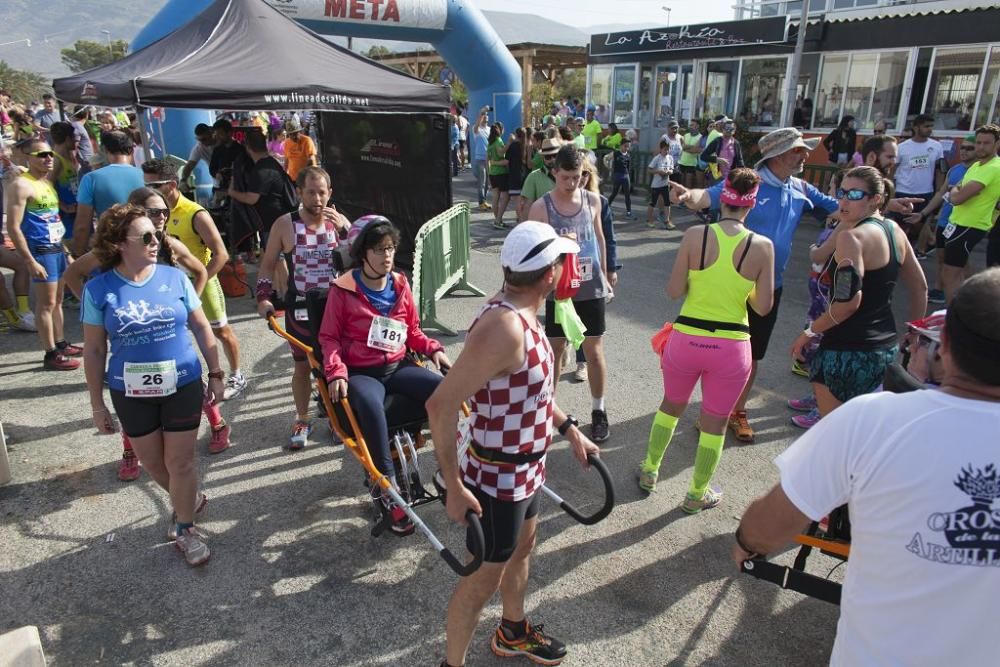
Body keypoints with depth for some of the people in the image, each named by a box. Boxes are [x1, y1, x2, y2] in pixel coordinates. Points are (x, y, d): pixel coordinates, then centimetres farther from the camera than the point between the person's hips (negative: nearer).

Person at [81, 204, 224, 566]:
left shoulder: (175, 277, -6)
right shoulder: (99, 289, -8)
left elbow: (201, 327, 3)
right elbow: (94, 351, -2)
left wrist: (215, 374, 3)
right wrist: (97, 404, 1)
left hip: (183, 386, -1)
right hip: (131, 393, 1)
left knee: (180, 461, 6)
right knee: (152, 462, 15)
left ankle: (185, 528, 27)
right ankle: (190, 498, 44)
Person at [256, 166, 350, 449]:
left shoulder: (339, 221, -1)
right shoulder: (285, 224, -4)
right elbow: (267, 265, 4)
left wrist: (346, 229, -24)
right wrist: (263, 297, -8)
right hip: (300, 309, 0)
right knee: (302, 365, 10)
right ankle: (302, 421, 29)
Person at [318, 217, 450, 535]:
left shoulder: (400, 285, 9)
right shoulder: (344, 289, -4)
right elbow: (329, 337, 0)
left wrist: (433, 349, -2)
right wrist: (336, 372, -15)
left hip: (397, 367, 4)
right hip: (360, 373, -4)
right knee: (372, 407, -39)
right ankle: (387, 488, -26)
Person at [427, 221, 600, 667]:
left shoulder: (520, 312, -1)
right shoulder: (504, 327, -31)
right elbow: (441, 405, -31)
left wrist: (569, 428, 14)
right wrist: (454, 488, -27)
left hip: (524, 467, 10)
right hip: (497, 477, -10)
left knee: (523, 545, 28)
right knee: (485, 577, 9)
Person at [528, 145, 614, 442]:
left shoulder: (592, 200, 1)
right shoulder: (541, 208, -8)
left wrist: (604, 275, 16)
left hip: (591, 289, 2)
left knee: (594, 350, 8)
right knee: (554, 350, 9)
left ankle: (598, 410, 23)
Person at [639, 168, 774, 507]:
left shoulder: (695, 235, -10)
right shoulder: (762, 246, -8)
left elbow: (674, 291, -7)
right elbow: (763, 307, -5)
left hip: (687, 338, 1)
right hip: (731, 346, -1)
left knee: (670, 406, 26)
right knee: (714, 425, 17)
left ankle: (650, 471, 42)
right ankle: (697, 495, 34)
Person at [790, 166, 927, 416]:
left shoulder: (852, 236, -16)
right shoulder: (895, 230, 9)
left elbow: (849, 300, -25)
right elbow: (920, 288, 16)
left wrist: (810, 332, -13)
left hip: (848, 350, -9)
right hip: (886, 346, 9)